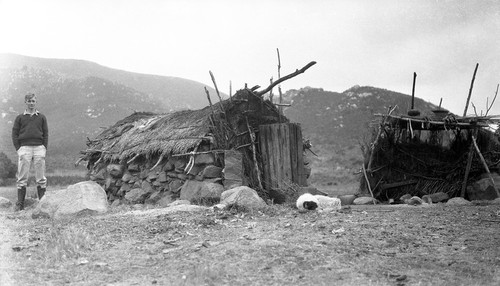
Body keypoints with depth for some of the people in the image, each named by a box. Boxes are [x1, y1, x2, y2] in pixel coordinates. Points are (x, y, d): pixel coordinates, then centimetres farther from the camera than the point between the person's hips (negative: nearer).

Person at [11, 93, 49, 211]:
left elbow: (46, 134, 10)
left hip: (39, 148, 1)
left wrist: (44, 148, -1)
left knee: (41, 178, 0)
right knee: (22, 178, -2)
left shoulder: (42, 117, 13)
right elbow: (14, 134, 7)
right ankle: (20, 204, 0)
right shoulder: (20, 118, 12)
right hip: (24, 147, 0)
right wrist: (18, 148, -4)